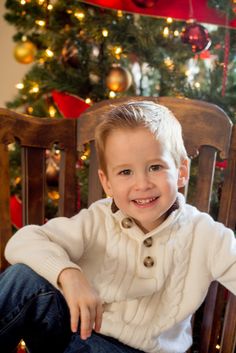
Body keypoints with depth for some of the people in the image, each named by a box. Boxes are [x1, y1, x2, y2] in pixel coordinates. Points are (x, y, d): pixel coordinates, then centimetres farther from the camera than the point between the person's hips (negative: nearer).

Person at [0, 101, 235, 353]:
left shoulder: (204, 235, -11)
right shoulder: (98, 221, -12)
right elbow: (22, 242, -19)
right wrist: (67, 273, -37)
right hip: (77, 331, 2)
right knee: (26, 276, -23)